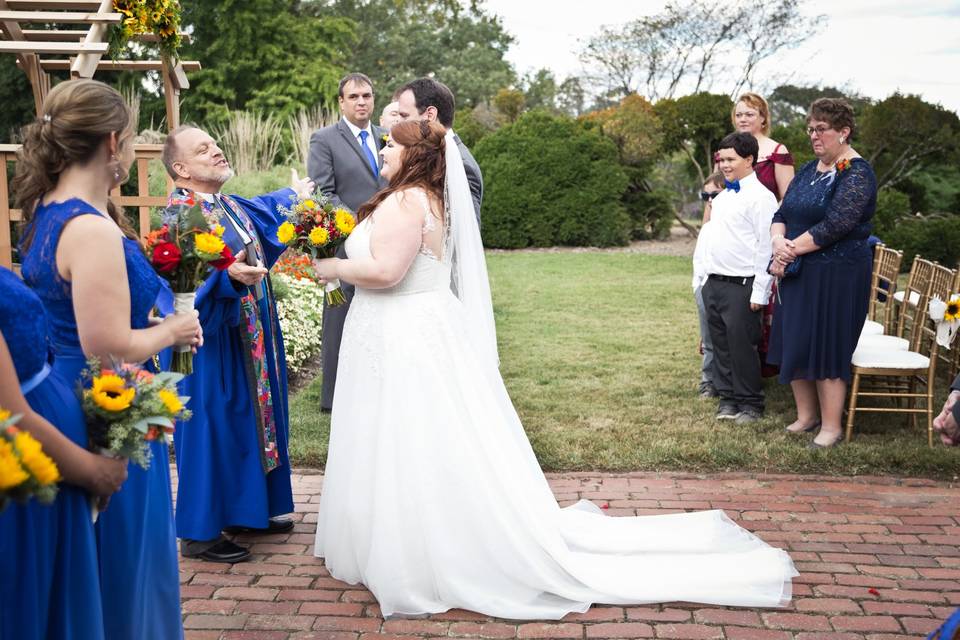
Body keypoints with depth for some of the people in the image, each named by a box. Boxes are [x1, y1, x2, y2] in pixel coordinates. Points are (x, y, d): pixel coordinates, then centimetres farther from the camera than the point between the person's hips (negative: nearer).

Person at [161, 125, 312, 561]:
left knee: (250, 419, 17)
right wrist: (228, 276, -45)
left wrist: (294, 197, 43)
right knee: (212, 427, -2)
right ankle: (200, 532, 10)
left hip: (251, 340, 9)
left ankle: (245, 511, 32)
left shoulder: (233, 207, 8)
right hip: (212, 343, -9)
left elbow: (267, 214, 30)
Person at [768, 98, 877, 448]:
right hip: (799, 273, 8)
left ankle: (831, 426, 8)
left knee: (827, 347, -4)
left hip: (837, 275, -8)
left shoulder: (856, 174, -12)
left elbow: (834, 226, -21)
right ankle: (806, 415, 24)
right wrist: (779, 242, -12)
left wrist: (791, 249, -15)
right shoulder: (809, 169, 13)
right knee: (795, 343, 10)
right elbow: (781, 214, 9)